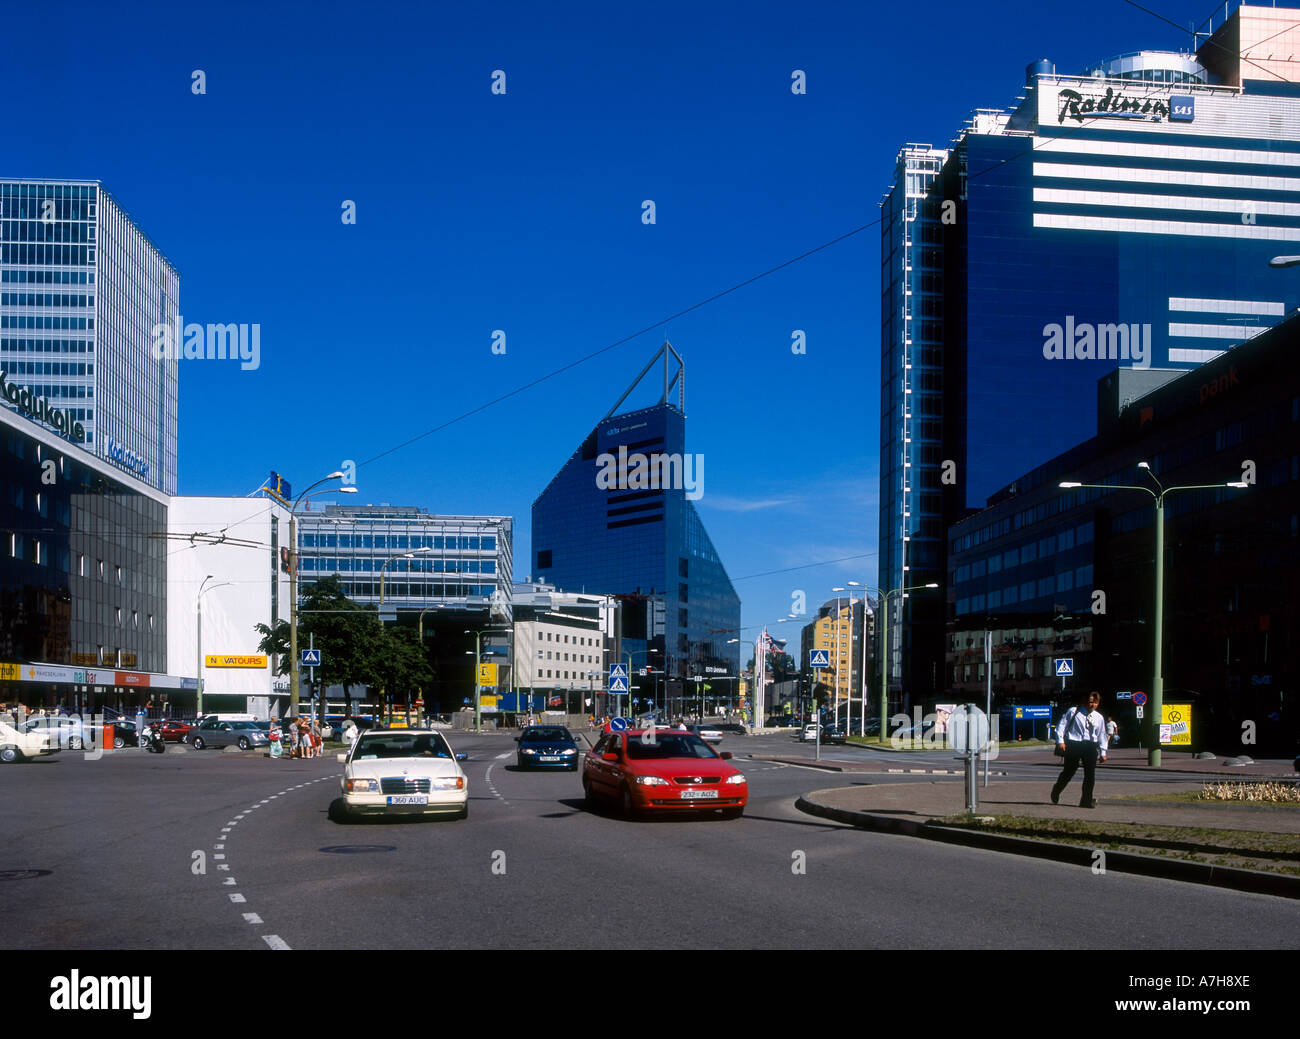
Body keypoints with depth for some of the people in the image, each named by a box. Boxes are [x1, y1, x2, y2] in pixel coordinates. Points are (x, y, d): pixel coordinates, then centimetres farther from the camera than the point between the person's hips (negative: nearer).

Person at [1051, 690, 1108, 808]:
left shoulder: (1099, 718, 12)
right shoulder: (1073, 712, 0)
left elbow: (1101, 735, 17)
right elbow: (1062, 725, 0)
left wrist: (1103, 752, 14)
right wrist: (1060, 741, -9)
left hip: (1090, 746, 4)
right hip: (1073, 744, -4)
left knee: (1090, 773, -1)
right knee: (1069, 771, 0)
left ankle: (1087, 800, 6)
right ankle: (1056, 791, 26)